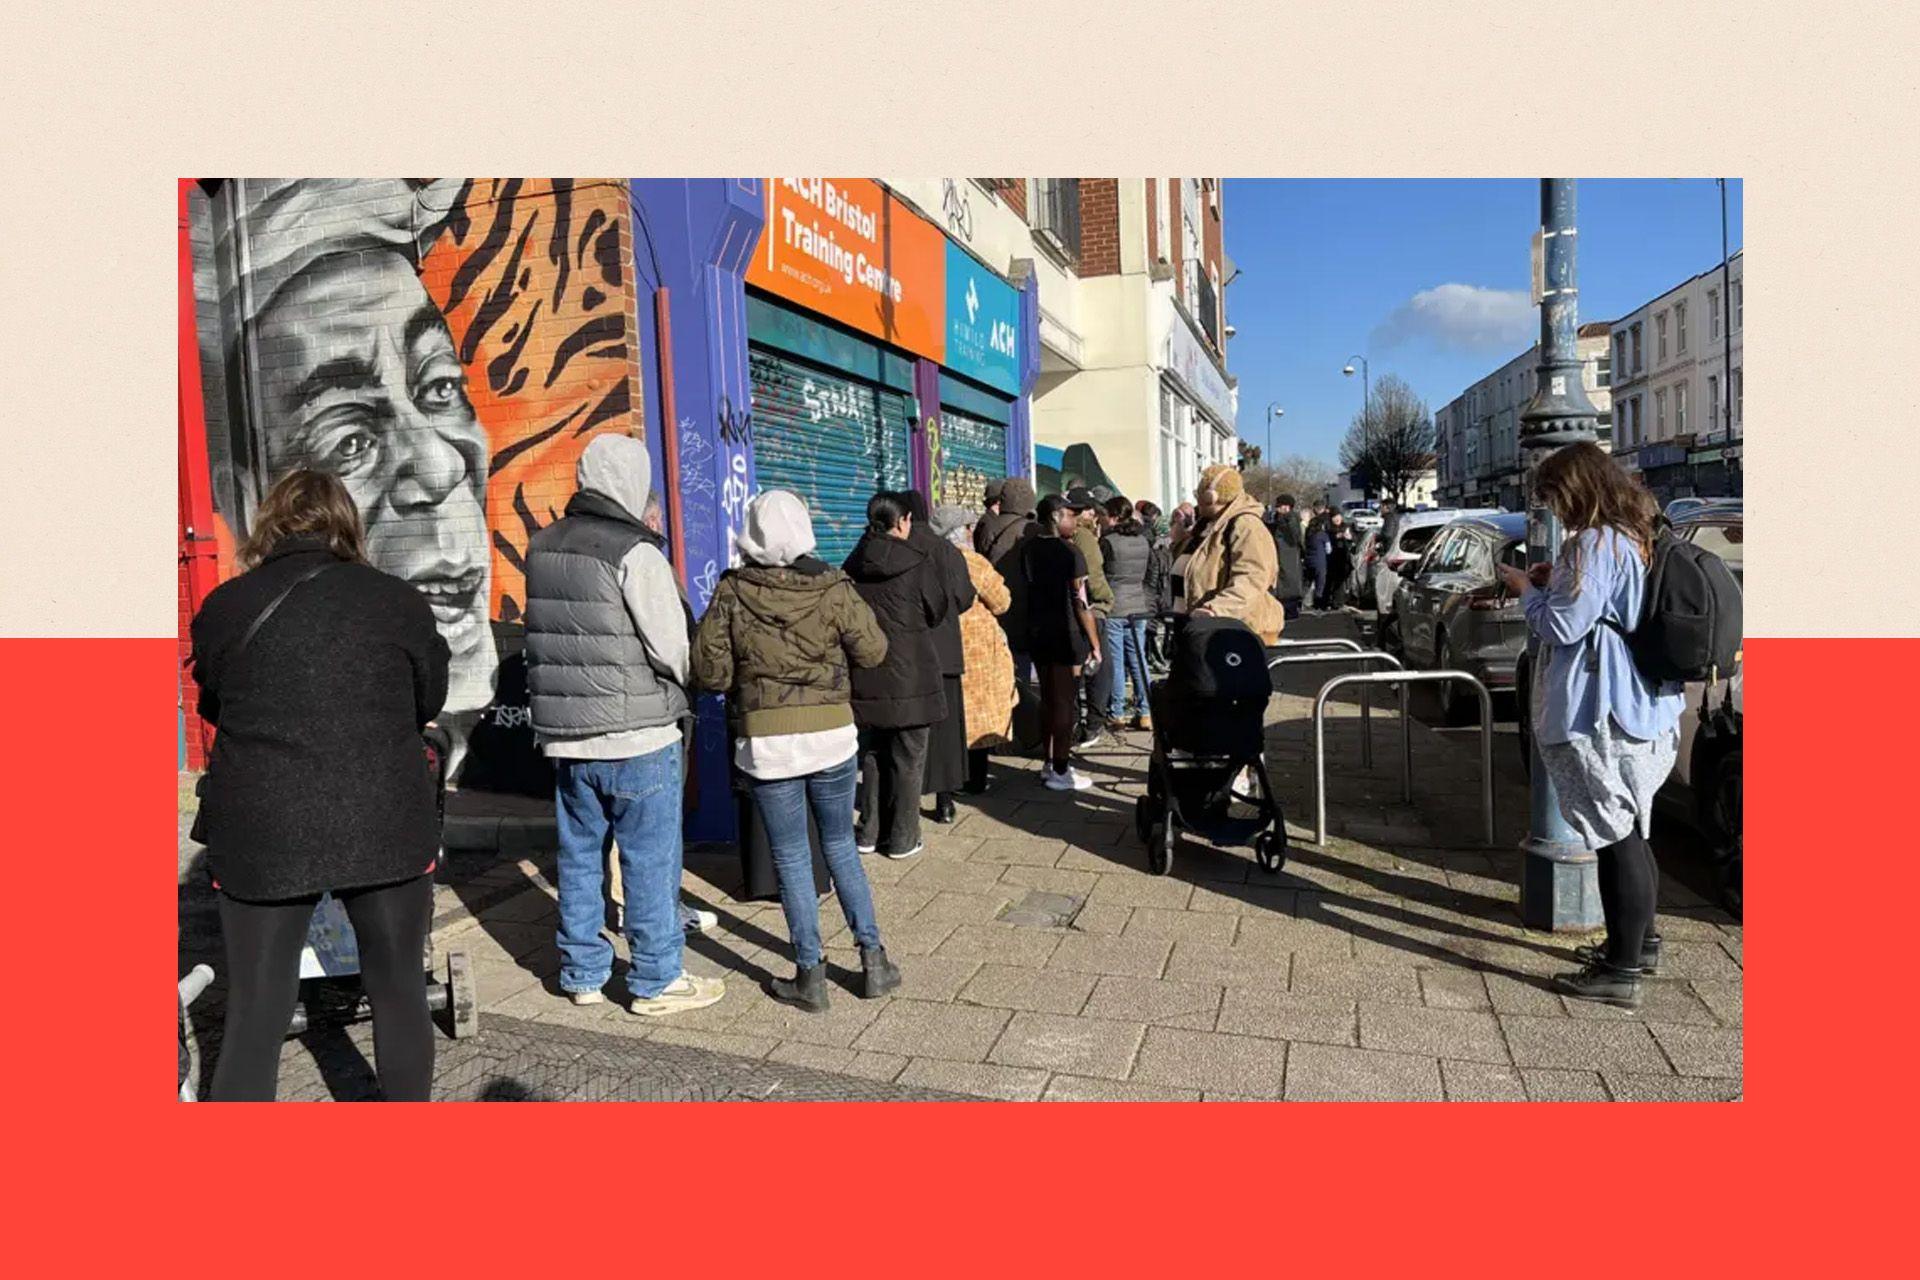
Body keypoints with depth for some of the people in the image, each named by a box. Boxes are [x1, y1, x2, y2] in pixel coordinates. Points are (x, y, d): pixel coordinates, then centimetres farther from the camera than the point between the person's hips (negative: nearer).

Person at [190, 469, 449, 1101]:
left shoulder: (224, 606, -1)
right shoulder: (399, 600, -3)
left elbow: (214, 706, 14)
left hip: (263, 835, 0)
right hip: (387, 828, 0)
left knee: (255, 1018, 10)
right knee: (399, 993, 17)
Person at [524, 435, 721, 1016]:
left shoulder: (542, 547, 7)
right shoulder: (635, 552, -16)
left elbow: (547, 633, 10)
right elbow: (671, 647, -16)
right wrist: (686, 685, 2)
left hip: (564, 735, 7)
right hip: (638, 737, -7)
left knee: (578, 855, 16)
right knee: (650, 860, 5)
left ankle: (582, 973, 28)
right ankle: (657, 980, 14)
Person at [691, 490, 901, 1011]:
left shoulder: (732, 592, -7)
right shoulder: (832, 588, -6)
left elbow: (710, 671, -7)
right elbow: (872, 652, -2)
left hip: (765, 743, -1)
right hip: (832, 735, 1)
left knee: (791, 859, 9)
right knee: (840, 847, 17)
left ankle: (810, 976, 14)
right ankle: (873, 957, 20)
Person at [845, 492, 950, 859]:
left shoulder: (853, 564, 2)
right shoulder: (919, 563, -11)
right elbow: (938, 612, 0)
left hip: (865, 676, 5)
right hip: (910, 674, -4)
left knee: (871, 754, 16)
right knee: (907, 757, 6)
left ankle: (870, 833, 22)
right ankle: (902, 839, 11)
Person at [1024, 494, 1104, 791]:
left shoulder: (1027, 549, 6)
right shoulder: (1069, 551, -13)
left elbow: (1028, 587, 7)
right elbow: (1081, 603, -15)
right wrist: (1095, 643, -10)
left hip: (1036, 632, 7)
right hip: (1066, 634, -7)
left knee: (1047, 698, 16)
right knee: (1064, 702, 0)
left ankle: (1048, 763, 25)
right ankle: (1060, 772, 5)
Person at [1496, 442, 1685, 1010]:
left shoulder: (1594, 543, -19)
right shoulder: (1638, 537, 12)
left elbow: (1563, 625, -18)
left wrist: (1527, 587, -2)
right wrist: (1558, 581, 13)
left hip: (1602, 715, -10)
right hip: (1643, 707, 10)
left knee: (1615, 837, -5)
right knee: (1632, 831, 21)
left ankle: (1623, 972, 2)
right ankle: (1639, 938, 35)